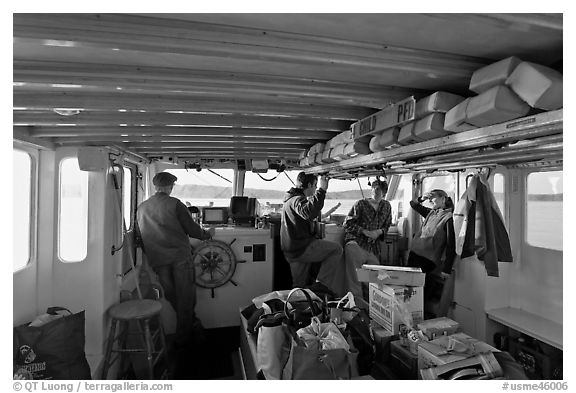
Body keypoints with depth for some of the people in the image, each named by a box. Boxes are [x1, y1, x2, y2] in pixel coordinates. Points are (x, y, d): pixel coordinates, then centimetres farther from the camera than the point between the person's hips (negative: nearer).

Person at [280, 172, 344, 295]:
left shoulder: (292, 199, 20)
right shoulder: (297, 200, -15)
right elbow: (308, 213, -40)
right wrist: (321, 190, -36)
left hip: (293, 250, 11)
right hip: (300, 249, -11)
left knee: (300, 286, 19)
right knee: (336, 249, -8)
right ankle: (323, 284, -5)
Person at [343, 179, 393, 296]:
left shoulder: (386, 206, 17)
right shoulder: (360, 204, 4)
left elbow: (387, 226, 24)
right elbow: (347, 223, -1)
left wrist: (380, 231, -1)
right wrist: (365, 232, -12)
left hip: (374, 246, 5)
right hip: (356, 242, -5)